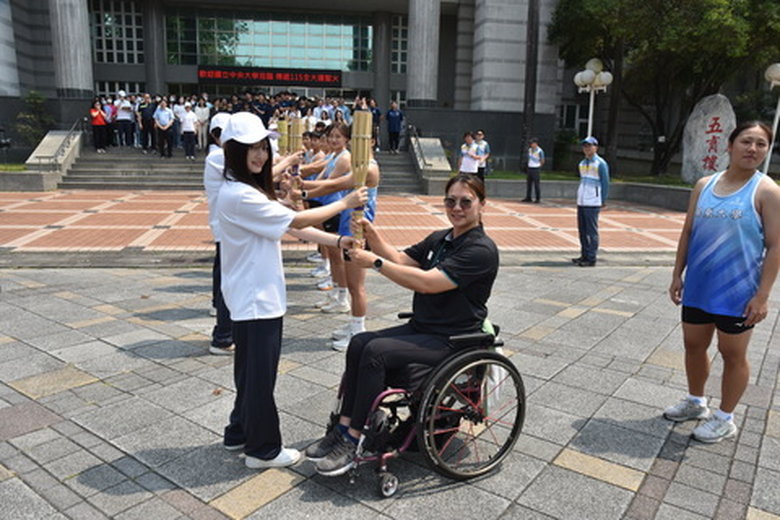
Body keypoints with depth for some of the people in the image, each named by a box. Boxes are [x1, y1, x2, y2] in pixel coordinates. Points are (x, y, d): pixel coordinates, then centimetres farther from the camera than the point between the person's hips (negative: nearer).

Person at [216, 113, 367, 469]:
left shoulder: (252, 191, 12)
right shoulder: (237, 195, -20)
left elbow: (290, 226, 7)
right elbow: (296, 221, -20)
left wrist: (337, 241, -1)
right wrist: (345, 204, -10)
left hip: (262, 297, 10)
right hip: (254, 301, -10)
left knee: (253, 371, 21)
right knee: (259, 375, 3)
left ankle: (239, 433, 37)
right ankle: (263, 449, 18)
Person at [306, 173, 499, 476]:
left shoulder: (481, 249, -16)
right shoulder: (439, 239, 13)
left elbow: (428, 282, -26)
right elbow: (401, 261, 11)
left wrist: (376, 262, -24)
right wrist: (373, 237, -5)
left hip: (453, 340, -8)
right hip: (421, 328, 8)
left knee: (376, 352, -24)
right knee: (359, 343, -11)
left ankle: (351, 440, -14)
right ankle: (343, 427, -7)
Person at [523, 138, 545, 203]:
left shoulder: (540, 151, -13)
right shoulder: (530, 150, 7)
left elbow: (542, 161, -3)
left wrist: (538, 166, 10)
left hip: (536, 170, -6)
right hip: (529, 169, 6)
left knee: (536, 184, -3)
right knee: (528, 184, 8)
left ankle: (538, 198, 6)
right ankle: (528, 198, 15)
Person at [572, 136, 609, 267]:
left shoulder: (600, 163, -6)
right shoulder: (582, 163, 15)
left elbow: (605, 183, -6)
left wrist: (603, 201, -8)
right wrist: (579, 197, 16)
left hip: (593, 202, -7)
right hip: (581, 201, 7)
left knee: (592, 231, -5)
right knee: (582, 229, 11)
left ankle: (591, 258, -2)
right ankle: (584, 255, 20)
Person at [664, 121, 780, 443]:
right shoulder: (704, 185, 5)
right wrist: (677, 274, 6)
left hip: (737, 292, -5)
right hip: (697, 287, 5)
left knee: (732, 354, 9)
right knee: (693, 345, 16)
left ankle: (725, 419, 26)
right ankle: (696, 402, 38)